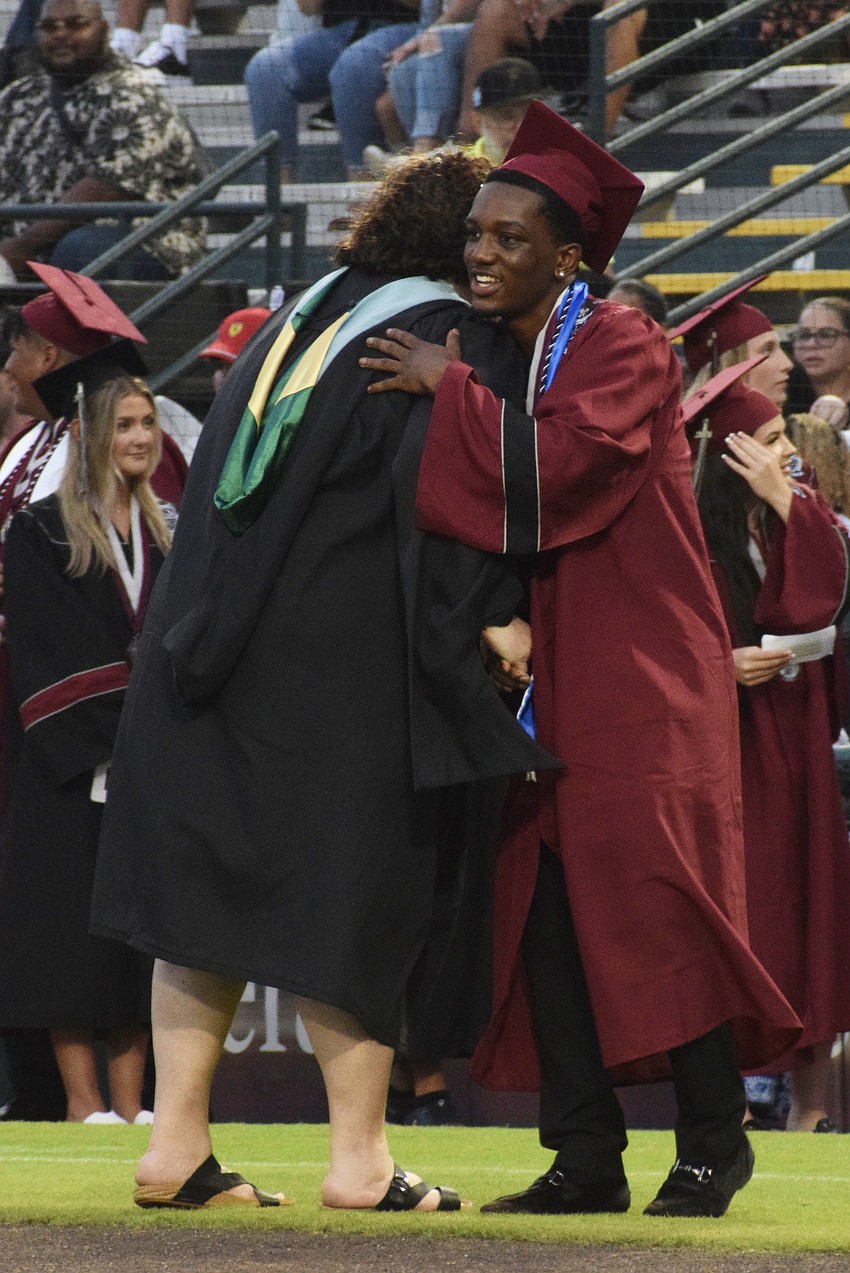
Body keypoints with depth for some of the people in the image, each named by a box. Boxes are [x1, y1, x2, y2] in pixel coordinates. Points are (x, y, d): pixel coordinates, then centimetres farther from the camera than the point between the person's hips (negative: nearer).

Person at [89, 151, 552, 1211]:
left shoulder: (303, 317, 16)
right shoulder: (456, 338, -6)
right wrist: (493, 608, -23)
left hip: (218, 641, 6)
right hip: (343, 665, -6)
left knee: (210, 880, 8)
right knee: (349, 891, -1)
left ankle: (177, 1144, 5)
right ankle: (359, 1156, 0)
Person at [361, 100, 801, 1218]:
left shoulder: (622, 348, -9)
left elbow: (558, 459, -25)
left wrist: (449, 390, -17)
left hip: (636, 673, -7)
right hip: (540, 677, 7)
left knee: (642, 895, -9)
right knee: (544, 908, 2)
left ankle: (713, 1138, 0)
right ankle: (587, 1158, 5)